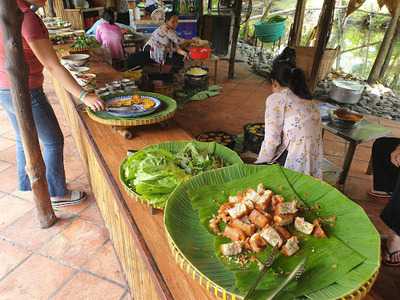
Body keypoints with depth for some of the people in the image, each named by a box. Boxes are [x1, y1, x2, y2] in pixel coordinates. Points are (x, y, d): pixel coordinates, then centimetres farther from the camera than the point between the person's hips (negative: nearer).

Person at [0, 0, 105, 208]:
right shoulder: (27, 18, -23)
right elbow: (53, 66, -26)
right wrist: (84, 96, -25)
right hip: (26, 94, -9)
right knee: (53, 141, 7)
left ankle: (26, 186, 41)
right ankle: (57, 194, 20)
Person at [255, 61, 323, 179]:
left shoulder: (276, 99, -3)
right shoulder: (312, 102, 17)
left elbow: (271, 140, -10)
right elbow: (317, 137, 13)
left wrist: (260, 163, 5)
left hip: (293, 164, -7)